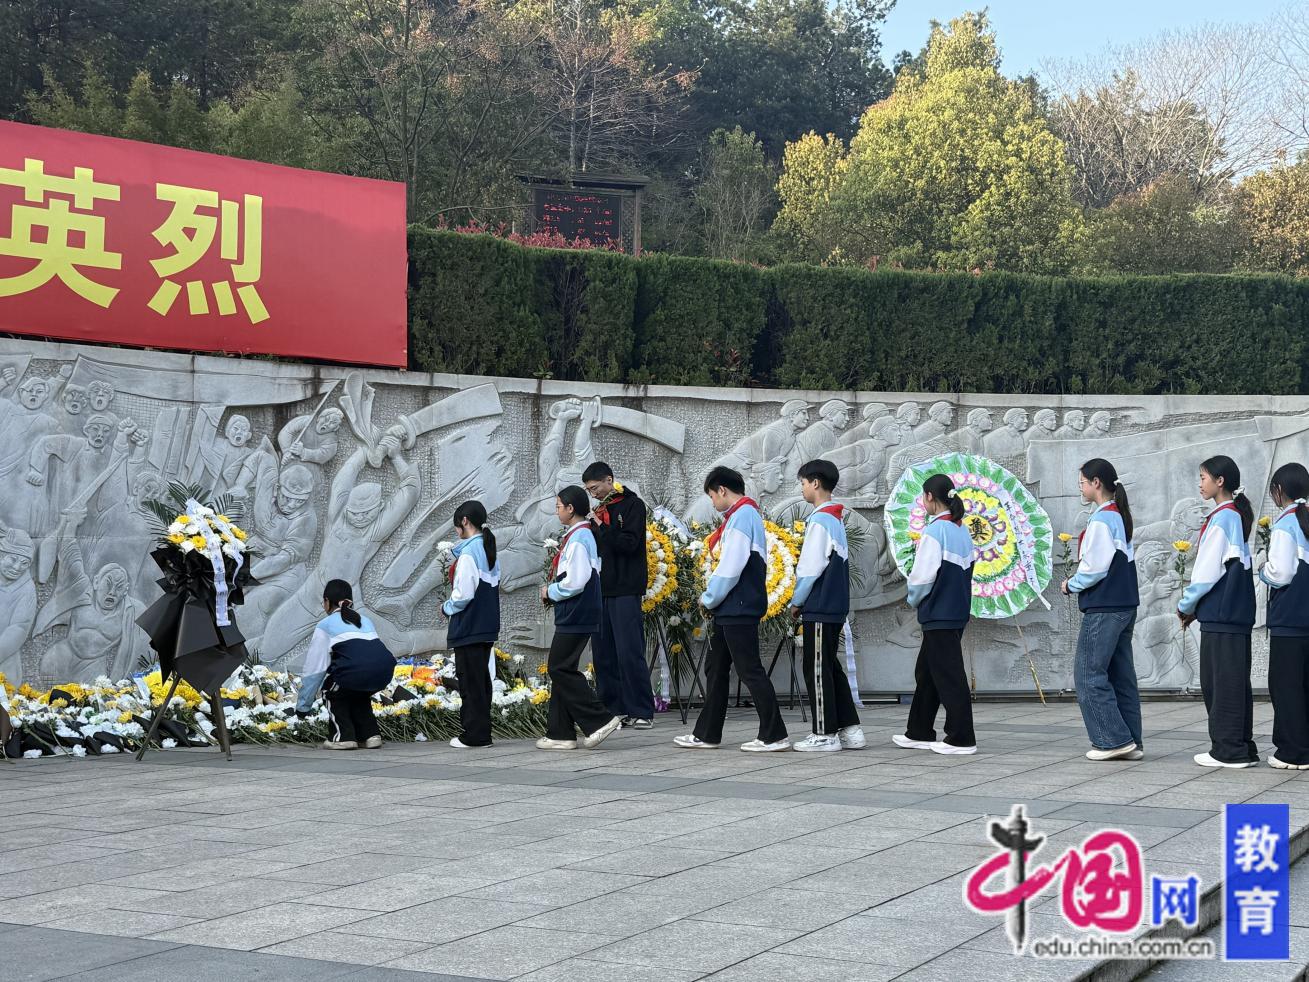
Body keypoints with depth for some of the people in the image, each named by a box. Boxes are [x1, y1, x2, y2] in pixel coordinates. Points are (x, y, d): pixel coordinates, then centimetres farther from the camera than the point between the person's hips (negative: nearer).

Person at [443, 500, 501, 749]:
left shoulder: (468, 553, -16)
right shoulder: (489, 551, 11)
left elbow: (464, 594, -21)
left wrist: (447, 607, -2)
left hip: (468, 628, -9)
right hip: (487, 626, 9)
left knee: (470, 681, -4)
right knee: (482, 679, 13)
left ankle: (473, 734, -1)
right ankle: (482, 732, 16)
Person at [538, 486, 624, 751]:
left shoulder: (577, 538, -16)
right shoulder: (585, 535, 15)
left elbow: (576, 581, -23)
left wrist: (551, 592, -8)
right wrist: (552, 592, 9)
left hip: (575, 616, -10)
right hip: (573, 615, 10)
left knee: (560, 668, -8)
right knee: (559, 669, 11)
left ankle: (599, 720, -8)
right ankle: (560, 733, 14)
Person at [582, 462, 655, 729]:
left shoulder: (632, 505, -2)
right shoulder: (599, 509, 17)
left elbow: (629, 543, -13)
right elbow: (592, 547, 18)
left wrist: (601, 527, -14)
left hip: (625, 591, -7)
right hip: (600, 589, 7)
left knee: (630, 652, -9)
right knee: (603, 654, 6)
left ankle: (642, 712, -6)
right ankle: (613, 709, 12)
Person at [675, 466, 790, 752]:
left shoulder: (741, 516, -14)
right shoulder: (746, 515, 17)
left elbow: (731, 567, -19)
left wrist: (709, 599, -7)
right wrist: (712, 599, 10)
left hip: (739, 609, -10)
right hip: (731, 609, 10)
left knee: (749, 670, -7)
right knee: (715, 669, 14)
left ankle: (774, 735, -4)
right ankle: (707, 734, 20)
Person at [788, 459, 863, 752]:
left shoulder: (819, 520, -14)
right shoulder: (836, 520, 15)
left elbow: (811, 568, -17)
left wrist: (797, 602, -4)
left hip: (819, 607, -9)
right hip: (835, 606, 9)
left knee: (818, 670, -3)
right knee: (831, 668, 13)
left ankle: (825, 734, 0)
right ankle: (849, 730, 13)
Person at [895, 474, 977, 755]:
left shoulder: (935, 531, -15)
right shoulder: (962, 531, 11)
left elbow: (923, 575, -19)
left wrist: (914, 600, 0)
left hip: (939, 614, -9)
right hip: (958, 611, 9)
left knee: (948, 676, -5)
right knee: (926, 672, 17)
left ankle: (961, 739, -3)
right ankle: (920, 733, 22)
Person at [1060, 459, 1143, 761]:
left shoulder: (1101, 520, -14)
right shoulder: (1121, 516, 14)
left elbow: (1094, 567, -17)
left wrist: (1071, 585, 0)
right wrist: (1078, 582, 12)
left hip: (1103, 608, -9)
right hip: (1125, 604, 9)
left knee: (1089, 674, -4)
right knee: (1120, 675, 10)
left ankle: (1113, 740, -6)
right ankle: (1131, 742, 11)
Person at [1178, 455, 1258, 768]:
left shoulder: (1221, 518, -13)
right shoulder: (1239, 516, 15)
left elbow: (1208, 570, -14)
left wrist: (1186, 606, -1)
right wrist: (1195, 606, 16)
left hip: (1221, 613, -9)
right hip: (1238, 611, 9)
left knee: (1221, 680, -5)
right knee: (1235, 680, 11)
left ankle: (1228, 750, -3)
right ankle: (1242, 747, 14)